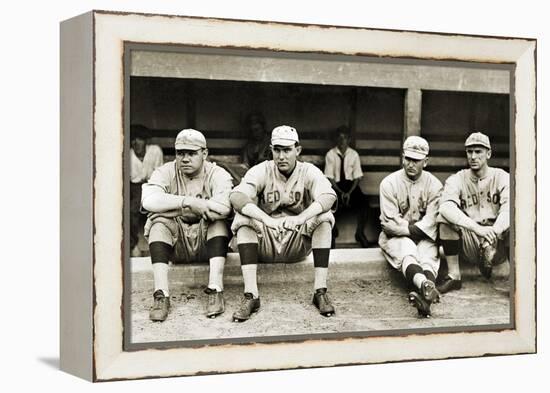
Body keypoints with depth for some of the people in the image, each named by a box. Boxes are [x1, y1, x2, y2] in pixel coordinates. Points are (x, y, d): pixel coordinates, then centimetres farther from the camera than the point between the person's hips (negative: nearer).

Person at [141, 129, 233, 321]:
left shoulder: (218, 175, -4)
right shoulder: (165, 172, 0)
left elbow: (223, 208, -27)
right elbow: (148, 201, -22)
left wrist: (177, 207, -20)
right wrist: (187, 202, -27)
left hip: (207, 243, -1)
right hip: (175, 243, 1)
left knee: (218, 220, -27)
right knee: (159, 221, -26)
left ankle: (215, 291, -34)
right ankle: (161, 295, -34)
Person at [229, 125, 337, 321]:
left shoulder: (309, 171, -4)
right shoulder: (261, 171, -6)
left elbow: (328, 196, -24)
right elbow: (236, 196, -25)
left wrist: (301, 218, -43)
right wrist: (266, 219, -42)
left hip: (299, 243, 0)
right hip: (265, 242, 0)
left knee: (324, 217, -24)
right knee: (243, 218, -27)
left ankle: (320, 292, -23)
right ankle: (250, 295, -32)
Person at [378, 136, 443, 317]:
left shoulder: (434, 184, 2)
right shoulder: (389, 183, -2)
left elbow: (432, 220, -9)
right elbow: (389, 223, -9)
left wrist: (412, 229, -19)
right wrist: (412, 229, -13)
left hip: (424, 237, 2)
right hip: (395, 237, -2)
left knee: (428, 256, -31)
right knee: (407, 252, -34)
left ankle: (425, 295, -62)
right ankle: (426, 285, -67)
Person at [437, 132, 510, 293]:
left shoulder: (501, 177, 1)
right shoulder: (457, 180, 1)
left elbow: (509, 207, -18)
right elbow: (446, 206, -21)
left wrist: (493, 232, -37)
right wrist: (478, 228, -36)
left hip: (498, 244, -1)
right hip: (468, 245, 1)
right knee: (445, 217, -23)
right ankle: (454, 276, -16)